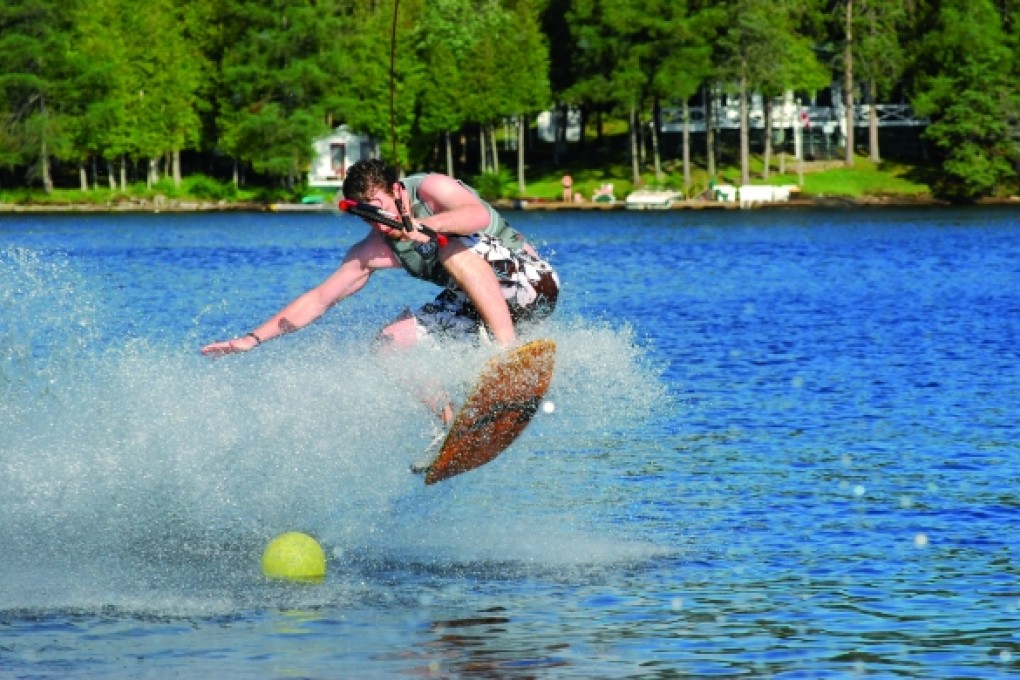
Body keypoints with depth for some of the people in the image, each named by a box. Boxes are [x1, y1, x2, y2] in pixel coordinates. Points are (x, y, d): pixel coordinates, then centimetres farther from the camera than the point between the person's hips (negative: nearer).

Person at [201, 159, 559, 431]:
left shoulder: (430, 189, -17)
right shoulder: (374, 250, -1)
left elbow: (480, 215, -37)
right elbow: (318, 299, 0)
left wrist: (427, 224, -53)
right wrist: (253, 338, -6)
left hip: (527, 279, -7)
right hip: (473, 306, 7)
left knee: (456, 250, -32)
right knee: (389, 344, -4)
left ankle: (510, 349, -42)